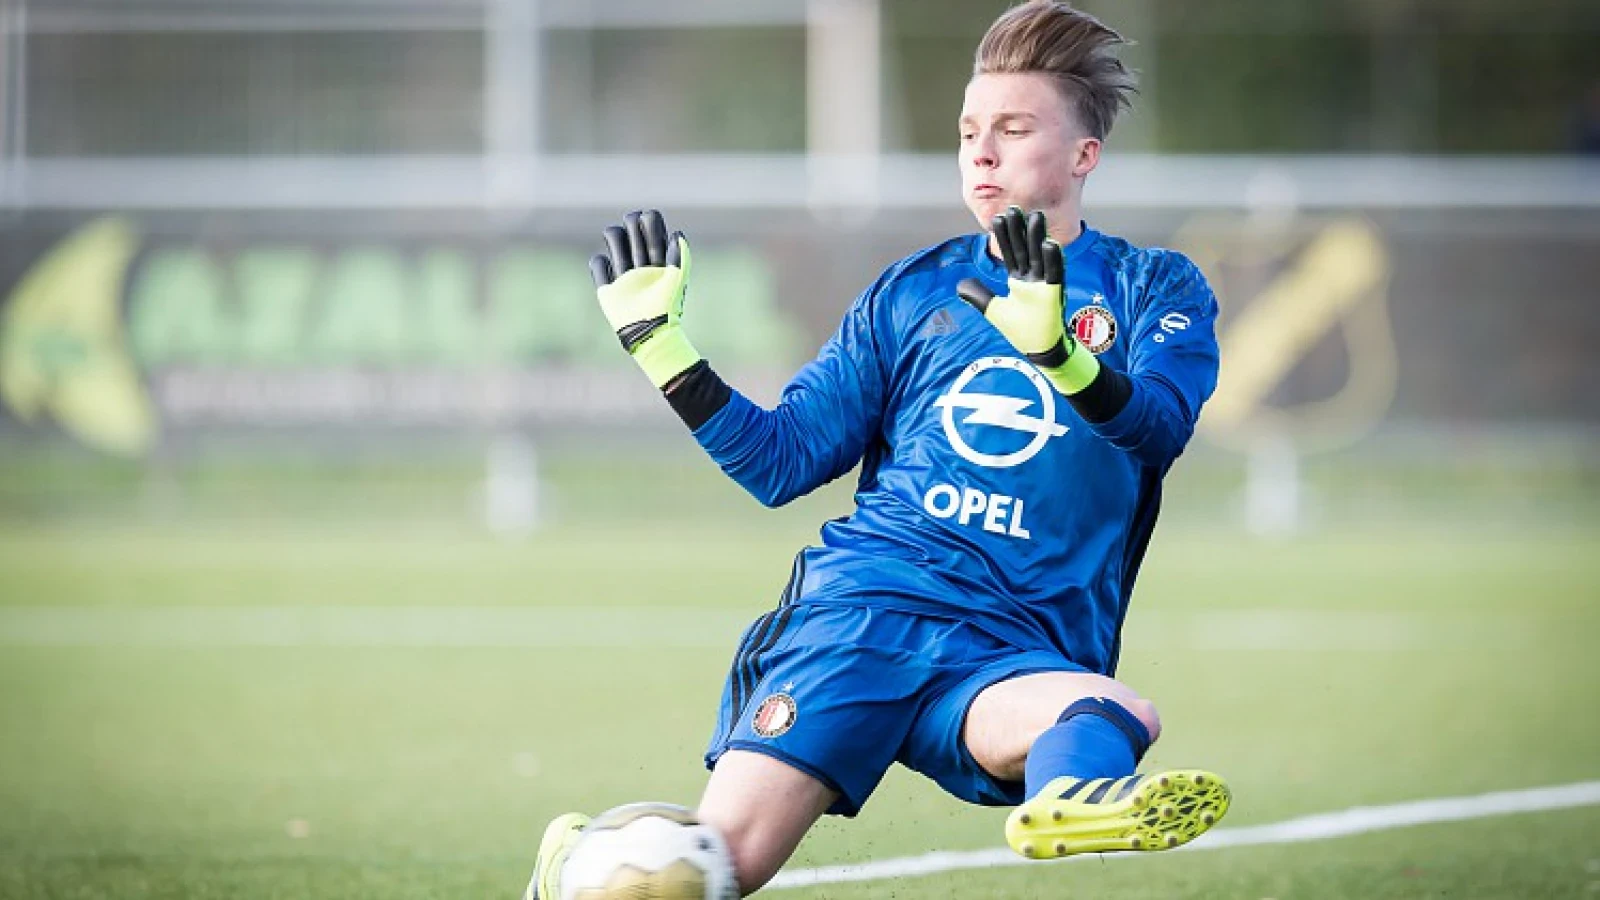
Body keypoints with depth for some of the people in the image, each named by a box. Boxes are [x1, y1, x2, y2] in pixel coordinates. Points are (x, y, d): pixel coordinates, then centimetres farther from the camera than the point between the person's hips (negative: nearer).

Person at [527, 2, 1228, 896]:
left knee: (1123, 713, -38)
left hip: (1018, 656, -1)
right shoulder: (914, 291, 18)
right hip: (865, 597, 1)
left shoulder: (1157, 288, 11)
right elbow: (780, 461, 18)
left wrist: (1058, 352, -31)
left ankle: (1068, 792, -70)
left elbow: (1161, 423, -11)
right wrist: (660, 346, 8)